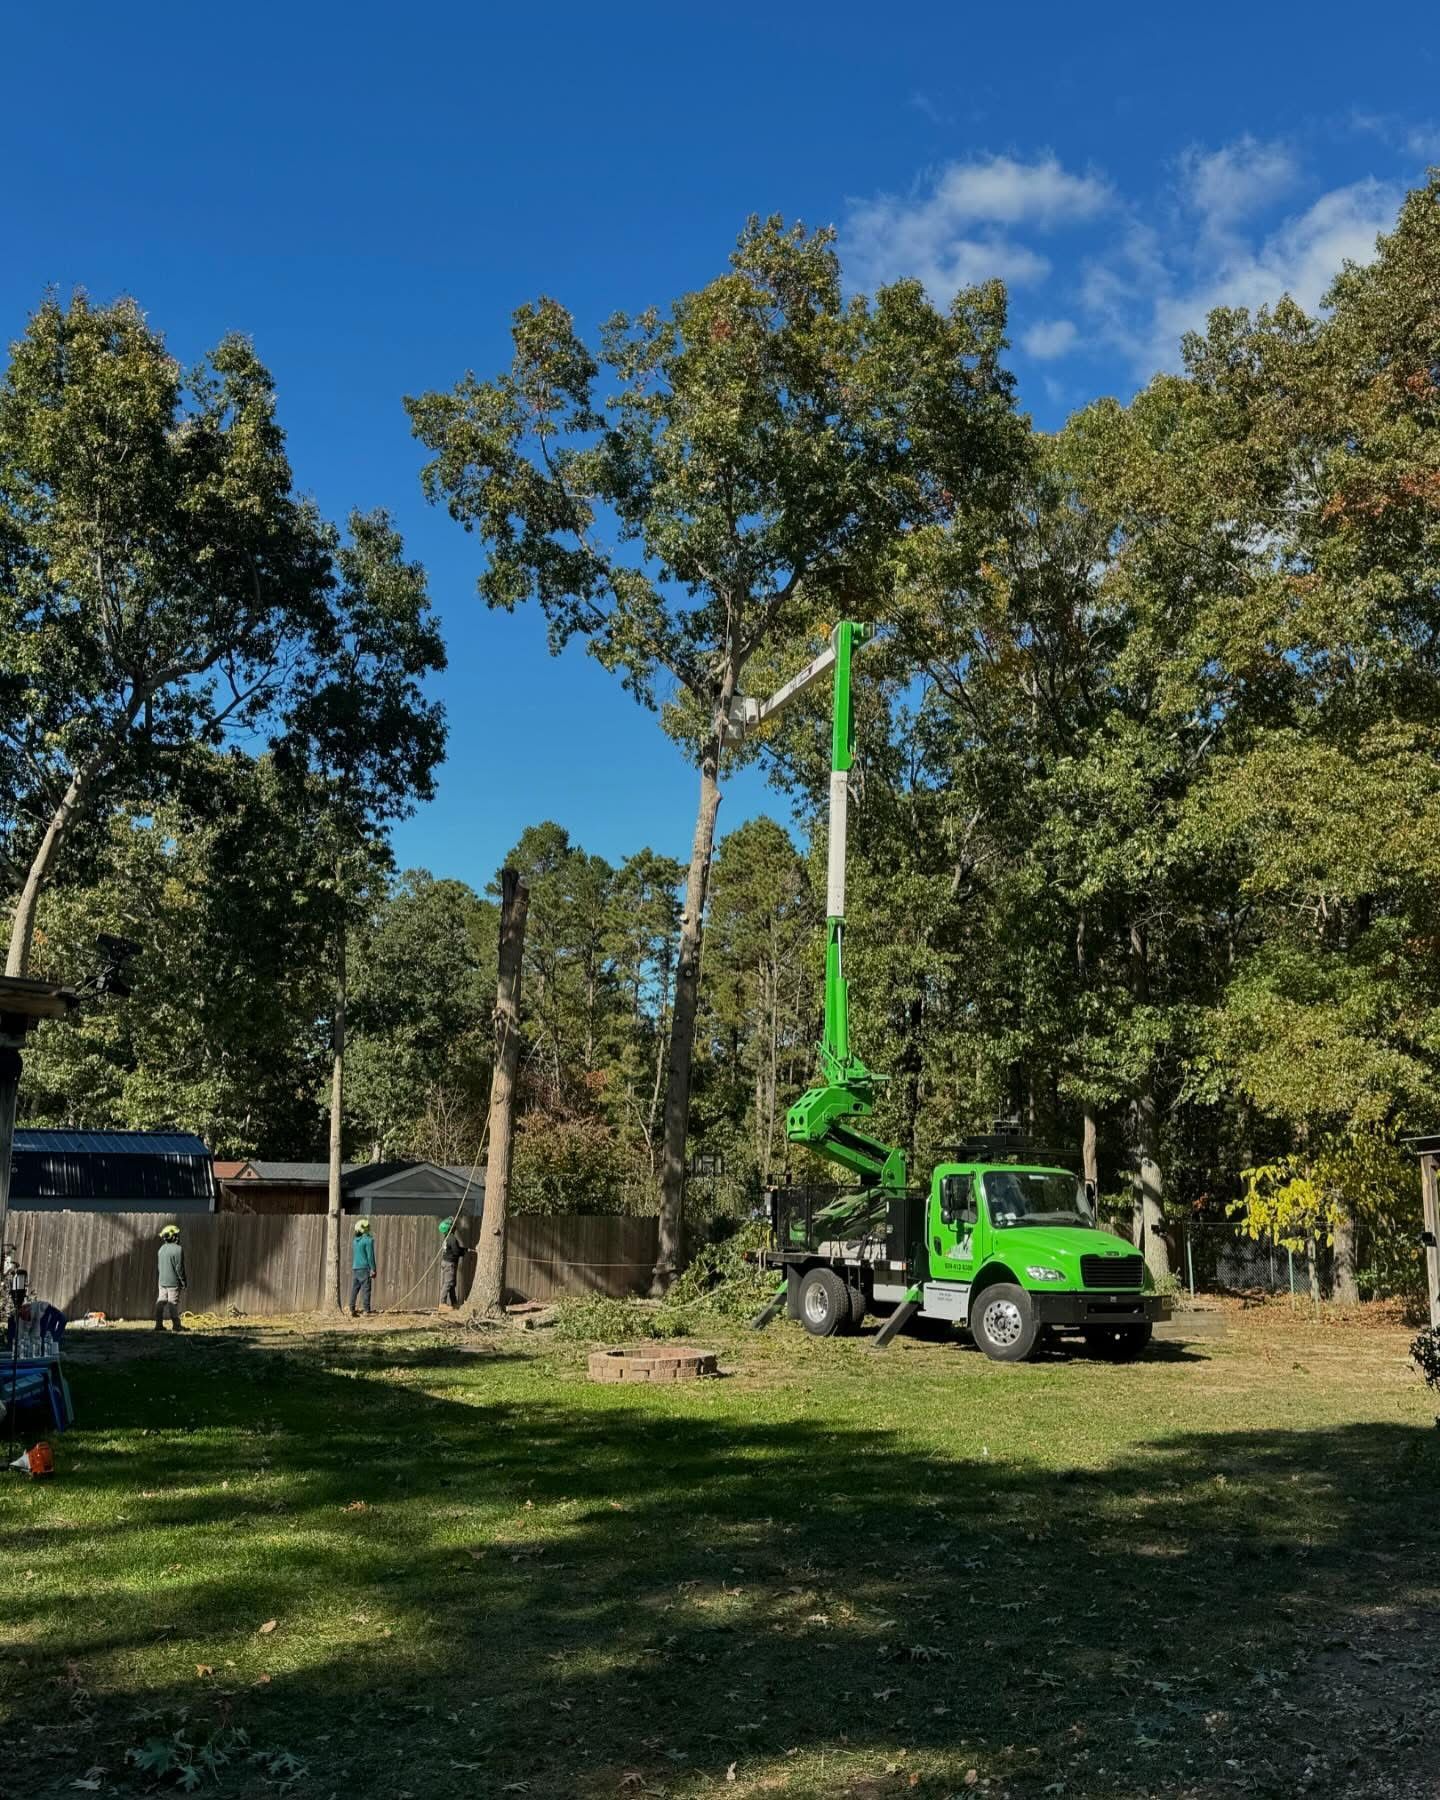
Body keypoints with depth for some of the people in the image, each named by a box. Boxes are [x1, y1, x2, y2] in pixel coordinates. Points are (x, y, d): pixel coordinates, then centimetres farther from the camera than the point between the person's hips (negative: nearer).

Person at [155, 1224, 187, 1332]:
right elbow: (179, 1267, -14)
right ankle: (176, 1325, 1)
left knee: (161, 1302, 10)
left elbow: (157, 1266, 15)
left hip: (162, 1281, 7)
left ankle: (158, 1324, 10)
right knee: (173, 1303, -3)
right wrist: (184, 1281, -6)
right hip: (173, 1282, -7)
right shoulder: (178, 1249, -15)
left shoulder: (161, 1249, 8)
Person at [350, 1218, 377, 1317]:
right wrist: (373, 1269, -9)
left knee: (354, 1289, 8)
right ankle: (367, 1310, -6)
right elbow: (370, 1256, -13)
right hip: (364, 1268, -7)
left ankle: (352, 1310, 7)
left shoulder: (356, 1240, 11)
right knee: (366, 1290, -4)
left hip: (355, 1268, 7)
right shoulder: (368, 1240, -11)